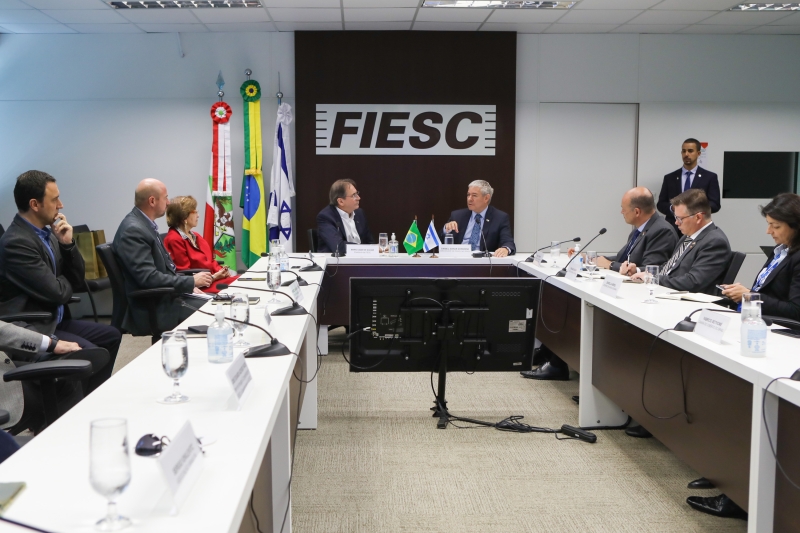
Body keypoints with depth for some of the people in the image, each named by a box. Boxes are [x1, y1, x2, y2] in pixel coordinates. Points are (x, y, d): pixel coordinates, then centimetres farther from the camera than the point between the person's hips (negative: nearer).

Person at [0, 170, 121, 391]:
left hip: (55, 320, 10)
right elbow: (58, 292, -21)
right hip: (31, 331, -10)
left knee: (111, 336, 13)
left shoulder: (47, 232, 6)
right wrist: (65, 282, 3)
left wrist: (68, 244, -6)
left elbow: (77, 279, 9)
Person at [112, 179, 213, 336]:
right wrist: (191, 282, -17)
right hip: (153, 308, -9)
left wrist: (188, 286, 3)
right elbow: (149, 277, -25)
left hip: (166, 295, 9)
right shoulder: (133, 230, -20)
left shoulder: (144, 223, 10)